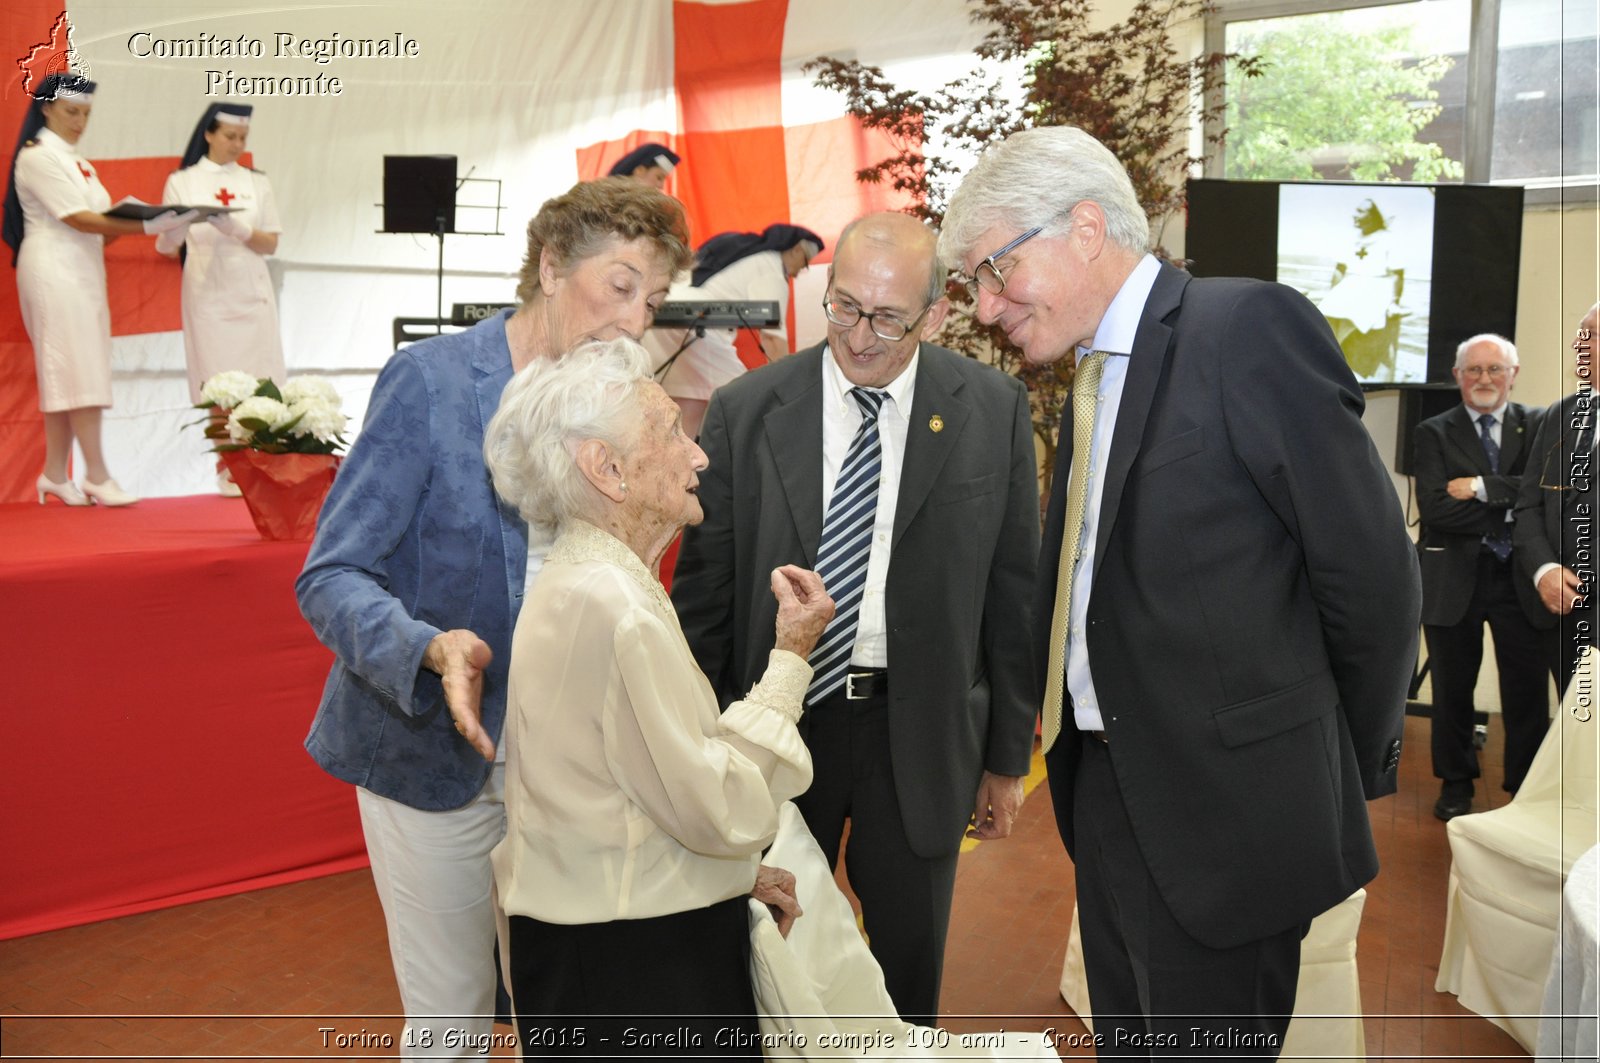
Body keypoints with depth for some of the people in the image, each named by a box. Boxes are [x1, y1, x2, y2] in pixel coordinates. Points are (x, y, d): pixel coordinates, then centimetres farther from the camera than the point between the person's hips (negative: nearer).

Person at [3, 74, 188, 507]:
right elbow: (78, 219, -16)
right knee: (78, 370, -12)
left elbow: (96, 223, 14)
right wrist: (145, 226, -22)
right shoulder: (38, 156, -6)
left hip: (82, 272, 9)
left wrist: (132, 218, -5)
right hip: (54, 272, -8)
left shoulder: (75, 160, 21)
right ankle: (97, 475, -12)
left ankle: (56, 475, 8)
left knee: (64, 375, 6)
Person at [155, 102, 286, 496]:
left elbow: (270, 244, 5)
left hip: (252, 292, 2)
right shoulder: (182, 182, 5)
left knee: (261, 379, -5)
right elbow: (168, 248, 2)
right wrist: (173, 232, -22)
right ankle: (227, 470, 2)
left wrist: (236, 230, -15)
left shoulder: (256, 183, 12)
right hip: (207, 292, -2)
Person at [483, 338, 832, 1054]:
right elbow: (723, 813, -21)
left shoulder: (587, 578, 6)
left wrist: (737, 869, 8)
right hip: (627, 969, -9)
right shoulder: (612, 606, -25)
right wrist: (790, 660, -14)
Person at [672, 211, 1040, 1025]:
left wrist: (1008, 755, 3)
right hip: (779, 721, 0)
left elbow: (1012, 592, 0)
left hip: (919, 736, 0)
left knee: (910, 970, 18)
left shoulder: (992, 410, -5)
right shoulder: (745, 412, -6)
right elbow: (702, 592, -1)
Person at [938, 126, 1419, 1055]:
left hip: (1221, 810, -8)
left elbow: (1374, 572, -14)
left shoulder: (1252, 327, -15)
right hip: (1110, 799, 8)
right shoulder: (1096, 374, 11)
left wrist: (1348, 779, -3)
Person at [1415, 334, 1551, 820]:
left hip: (1520, 579, 0)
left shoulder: (1540, 426, 3)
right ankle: (1456, 783, 29)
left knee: (1528, 693, 5)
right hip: (1454, 580, 0)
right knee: (1453, 692, 12)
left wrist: (1482, 488, -17)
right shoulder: (1435, 433, 1)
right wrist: (1508, 510, -13)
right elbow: (1434, 507, -12)